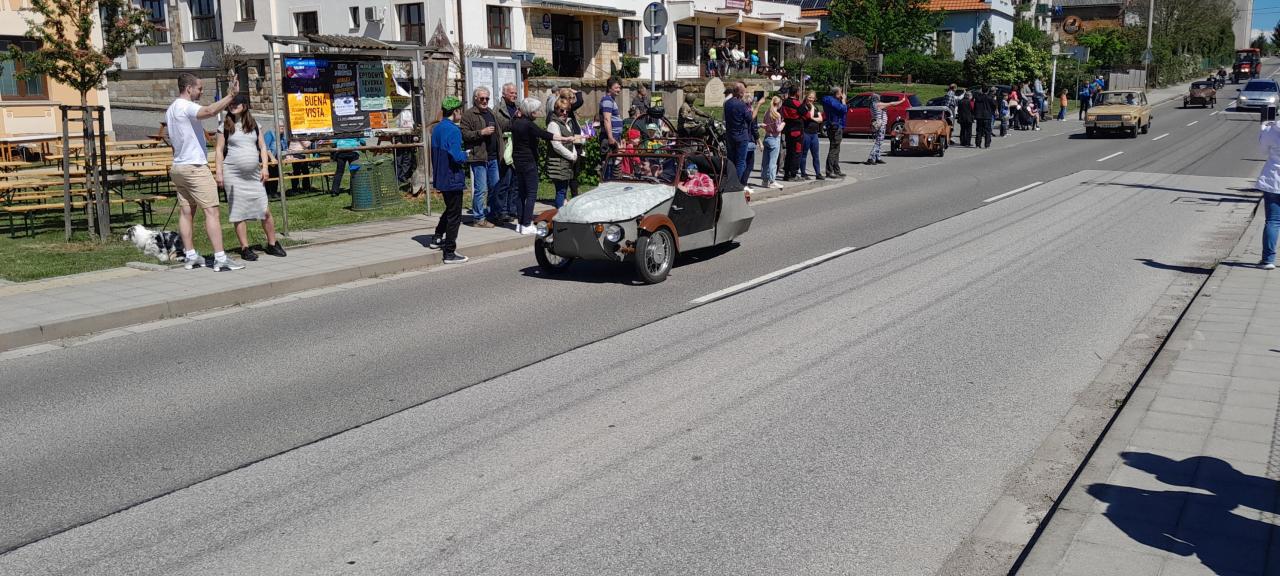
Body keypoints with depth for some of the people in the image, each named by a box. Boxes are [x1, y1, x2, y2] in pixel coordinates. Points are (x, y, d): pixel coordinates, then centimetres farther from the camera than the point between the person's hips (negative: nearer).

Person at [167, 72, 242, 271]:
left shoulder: (171, 109, 16)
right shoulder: (187, 107, -14)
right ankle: (220, 259, -15)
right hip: (195, 167, -10)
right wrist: (230, 96, -32)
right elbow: (210, 111, -34)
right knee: (211, 211, -10)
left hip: (178, 167, 10)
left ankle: (191, 256, 13)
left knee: (185, 211, 10)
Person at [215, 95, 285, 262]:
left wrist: (264, 167, 0)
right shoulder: (225, 126, 3)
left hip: (254, 174, 2)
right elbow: (219, 150, 2)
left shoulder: (254, 125, 10)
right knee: (238, 213, -1)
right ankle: (245, 248, 5)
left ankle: (272, 244, 12)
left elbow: (262, 147, 11)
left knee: (265, 210, -2)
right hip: (233, 175, -2)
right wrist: (219, 172, -6)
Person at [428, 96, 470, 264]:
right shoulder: (453, 130, -19)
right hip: (453, 179, -9)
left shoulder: (437, 129, 8)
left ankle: (437, 238, 34)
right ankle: (450, 253, 3)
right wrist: (466, 155, -6)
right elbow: (457, 157, -25)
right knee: (454, 215, 0)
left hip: (440, 178, 9)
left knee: (450, 209, 27)